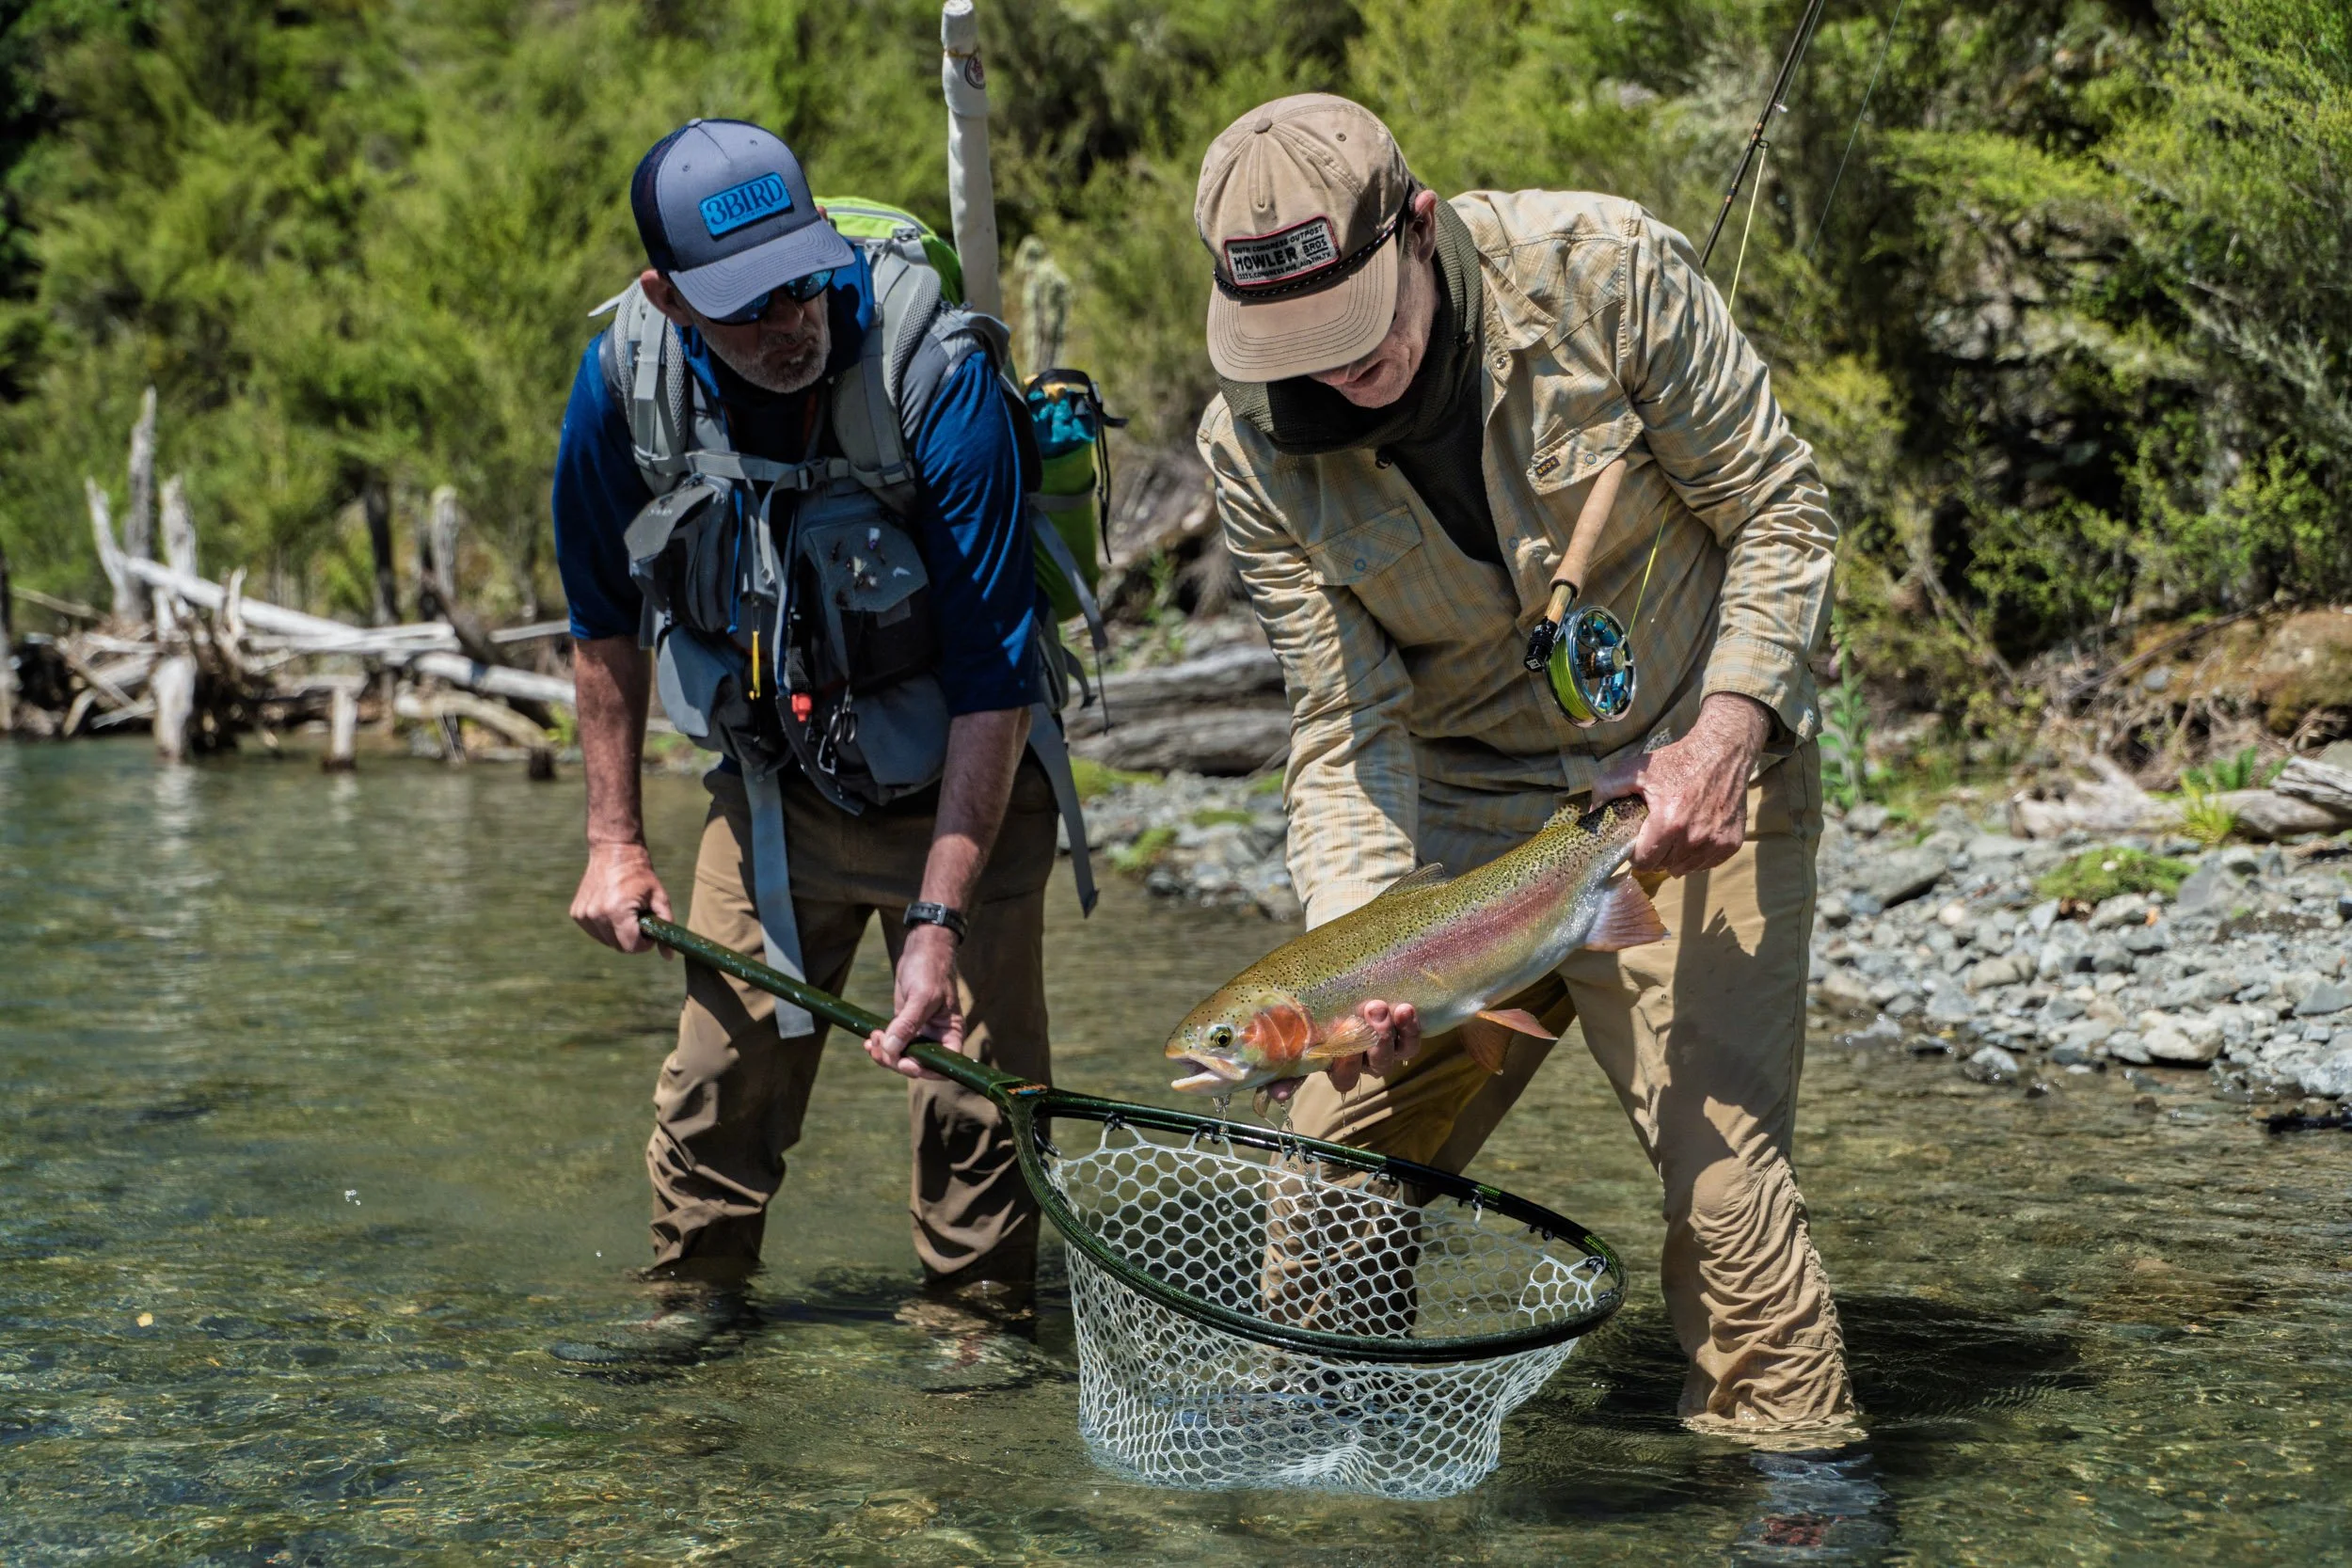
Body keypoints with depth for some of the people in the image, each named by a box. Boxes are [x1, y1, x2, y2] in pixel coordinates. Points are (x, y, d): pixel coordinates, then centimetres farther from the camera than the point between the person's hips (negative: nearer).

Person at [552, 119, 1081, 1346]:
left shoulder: (935, 371, -29)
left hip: (961, 786, -3)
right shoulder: (626, 378, -16)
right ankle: (692, 1302, 22)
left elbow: (992, 675, -25)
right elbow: (606, 614, 4)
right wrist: (614, 839, 2)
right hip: (772, 786, 3)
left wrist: (939, 920, -27)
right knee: (720, 1069, 1)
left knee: (973, 1080, -6)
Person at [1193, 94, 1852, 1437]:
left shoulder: (1604, 270, -21)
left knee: (1721, 1161, -15)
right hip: (1470, 808, 3)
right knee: (1336, 1161, 2)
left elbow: (1780, 513, -10)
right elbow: (1347, 727, -11)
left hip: (1690, 775, -3)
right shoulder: (1255, 450, -13)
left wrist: (1726, 732, -22)